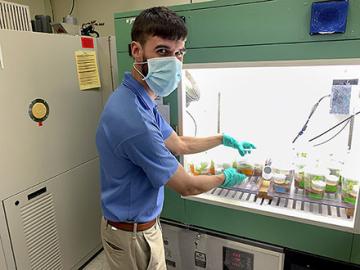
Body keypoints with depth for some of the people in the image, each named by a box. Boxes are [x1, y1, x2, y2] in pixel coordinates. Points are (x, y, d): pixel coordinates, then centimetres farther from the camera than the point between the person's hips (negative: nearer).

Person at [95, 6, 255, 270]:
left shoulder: (141, 101, -2)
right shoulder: (134, 119, -34)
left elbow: (178, 144, 10)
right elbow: (186, 186, -22)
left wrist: (223, 139, 15)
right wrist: (225, 178, -3)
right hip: (133, 234, -9)